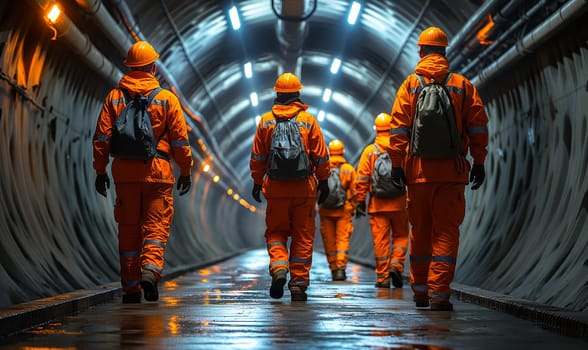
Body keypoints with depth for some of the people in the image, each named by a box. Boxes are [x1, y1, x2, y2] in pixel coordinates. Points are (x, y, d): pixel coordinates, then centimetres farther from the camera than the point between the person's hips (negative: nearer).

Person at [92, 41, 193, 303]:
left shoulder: (114, 97, 6)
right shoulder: (167, 99, 0)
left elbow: (102, 137, 4)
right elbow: (180, 140, -1)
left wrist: (100, 171, 10)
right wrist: (186, 171, 8)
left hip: (125, 172, 2)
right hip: (158, 171, -2)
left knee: (128, 229, 9)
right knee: (156, 226, 2)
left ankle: (131, 287, 13)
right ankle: (150, 269, -22)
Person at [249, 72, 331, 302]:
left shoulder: (265, 121, 3)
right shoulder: (308, 120, -1)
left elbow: (257, 157, 6)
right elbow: (321, 156, -1)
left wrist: (257, 183, 14)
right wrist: (323, 182, 8)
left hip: (275, 188, 1)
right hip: (304, 188, -1)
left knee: (276, 232, 13)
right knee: (302, 237, 6)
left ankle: (278, 268, -13)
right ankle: (298, 284, 4)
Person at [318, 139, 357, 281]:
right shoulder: (349, 169, 0)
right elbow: (353, 192, 3)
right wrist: (352, 208, 12)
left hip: (325, 210, 1)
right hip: (343, 210, -1)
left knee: (329, 240, 8)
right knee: (342, 239, 0)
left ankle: (333, 269, 12)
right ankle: (341, 267, -14)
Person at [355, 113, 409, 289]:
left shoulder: (369, 151, 1)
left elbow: (362, 180, -1)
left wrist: (360, 202, 3)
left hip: (377, 204, 0)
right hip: (399, 203, 0)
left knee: (380, 240, 3)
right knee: (400, 235, 14)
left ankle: (383, 277, 4)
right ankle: (396, 264, -6)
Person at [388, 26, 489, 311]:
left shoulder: (410, 85, 3)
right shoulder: (462, 85, 5)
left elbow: (398, 128, -2)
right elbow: (478, 127, 3)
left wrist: (397, 164, 0)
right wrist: (479, 162, 8)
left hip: (418, 170, 1)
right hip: (452, 170, -1)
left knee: (420, 231, 12)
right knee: (446, 231, -1)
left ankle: (420, 290, 21)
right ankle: (439, 292, -11)